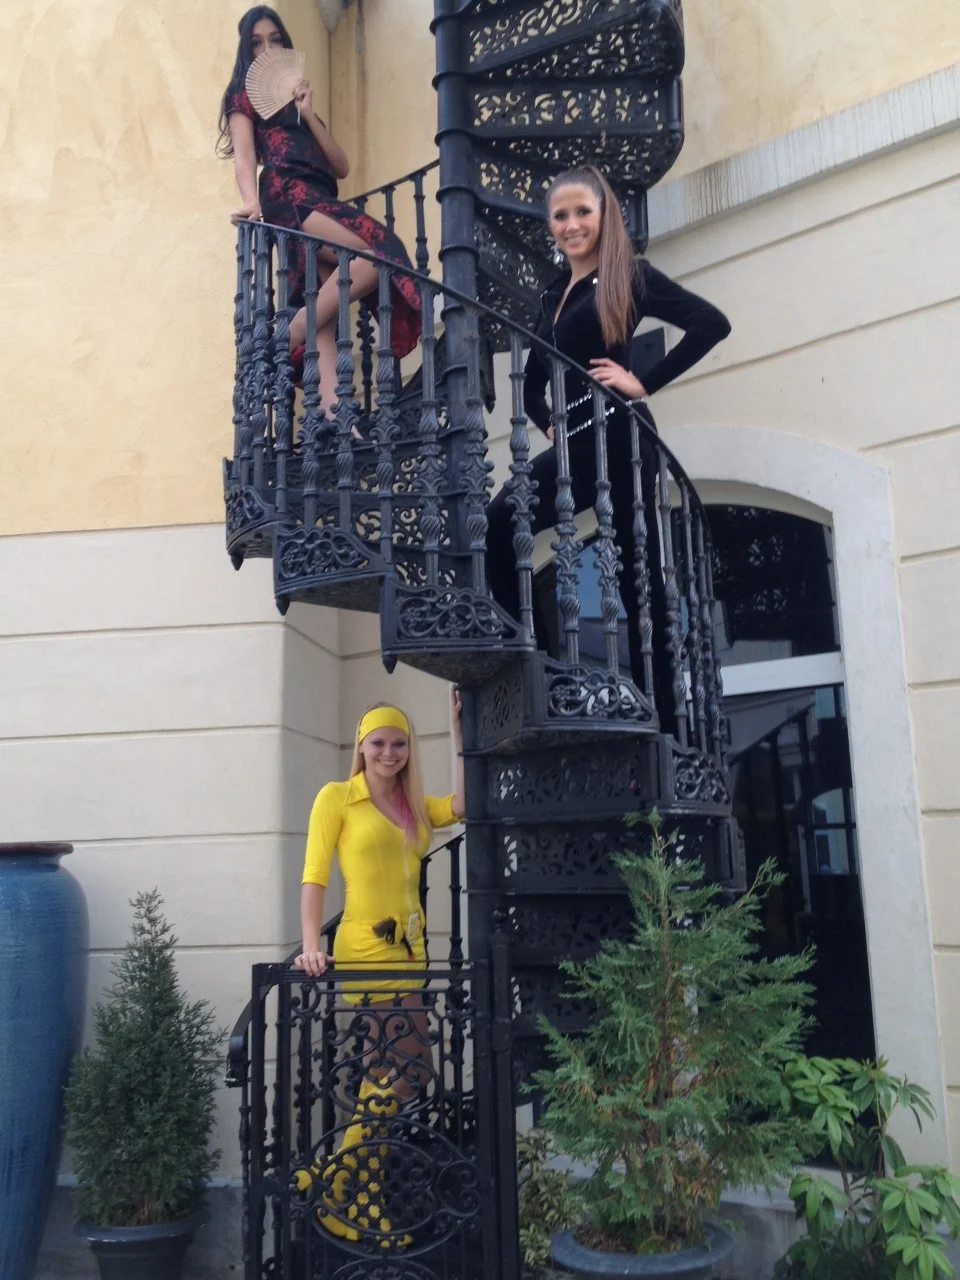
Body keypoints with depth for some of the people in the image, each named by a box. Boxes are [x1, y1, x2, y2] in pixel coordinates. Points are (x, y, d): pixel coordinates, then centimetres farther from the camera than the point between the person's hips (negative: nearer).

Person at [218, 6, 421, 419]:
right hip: (288, 195, -6)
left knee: (323, 309, -14)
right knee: (376, 257, -27)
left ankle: (331, 411, -27)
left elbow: (341, 166, 20)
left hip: (320, 199, 6)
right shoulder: (244, 95, 17)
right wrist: (251, 201, -23)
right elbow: (244, 154, -3)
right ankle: (286, 341, -25)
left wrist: (309, 114, 8)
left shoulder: (299, 104, 34)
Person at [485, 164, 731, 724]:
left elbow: (711, 322, -9)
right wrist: (549, 423, 10)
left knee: (639, 577, -4)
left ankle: (660, 715, 4)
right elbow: (533, 380, 30)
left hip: (615, 439, -7)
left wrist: (645, 383, -10)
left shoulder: (626, 275, 3)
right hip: (575, 446, 7)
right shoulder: (555, 295, 22)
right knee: (496, 532, -14)